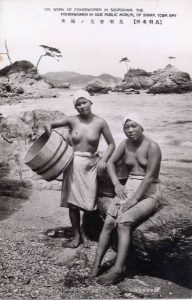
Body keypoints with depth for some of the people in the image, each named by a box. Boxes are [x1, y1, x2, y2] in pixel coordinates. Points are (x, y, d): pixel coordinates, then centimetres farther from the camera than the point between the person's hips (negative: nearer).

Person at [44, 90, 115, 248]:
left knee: (88, 203, 2)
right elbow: (49, 125, 6)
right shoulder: (72, 120, -1)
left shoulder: (100, 122, -4)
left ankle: (83, 231, 29)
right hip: (73, 164, 1)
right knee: (73, 202, 4)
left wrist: (104, 159, -14)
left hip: (91, 165, -1)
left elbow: (112, 144, 0)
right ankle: (77, 235, 22)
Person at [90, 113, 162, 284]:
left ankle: (118, 270, -26)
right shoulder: (126, 144, 8)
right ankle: (97, 264, -15)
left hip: (148, 194, -5)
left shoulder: (152, 146, -11)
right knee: (109, 222, -17)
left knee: (123, 222, -27)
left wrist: (135, 199, -20)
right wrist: (116, 183, -5)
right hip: (128, 190, 5)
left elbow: (150, 176, -16)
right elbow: (110, 163, 11)